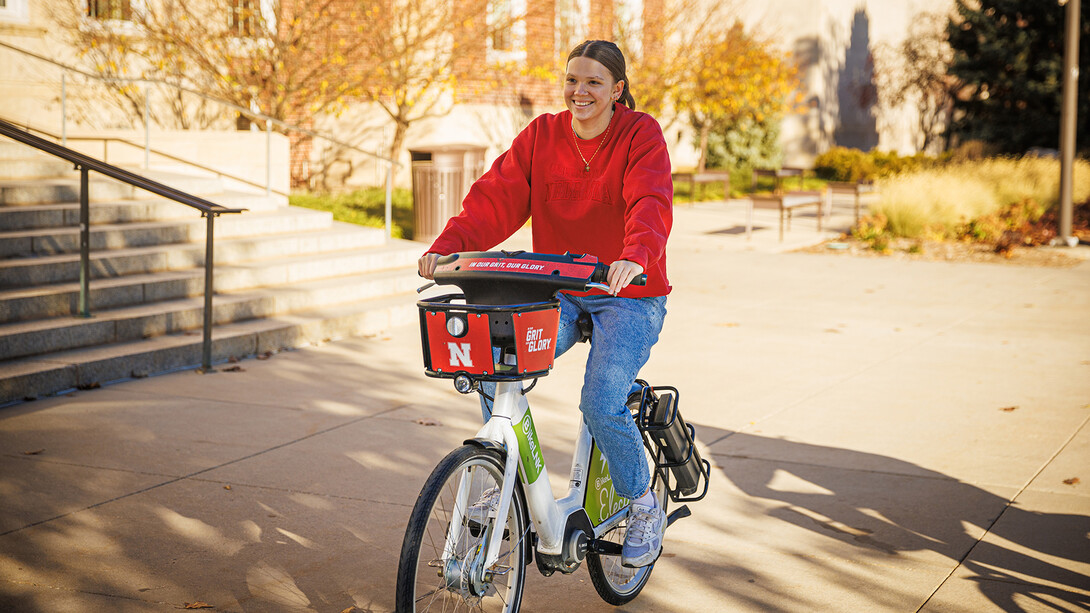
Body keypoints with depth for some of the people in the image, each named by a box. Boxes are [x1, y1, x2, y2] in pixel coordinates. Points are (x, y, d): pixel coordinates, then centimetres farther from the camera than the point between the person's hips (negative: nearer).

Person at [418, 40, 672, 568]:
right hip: (556, 291, 4)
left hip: (628, 294, -4)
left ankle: (643, 508, 6)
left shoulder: (642, 136, -9)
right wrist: (447, 245, -26)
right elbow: (497, 196, -8)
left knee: (601, 403, -22)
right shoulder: (541, 136, 2)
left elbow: (651, 203, -26)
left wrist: (635, 256, -48)